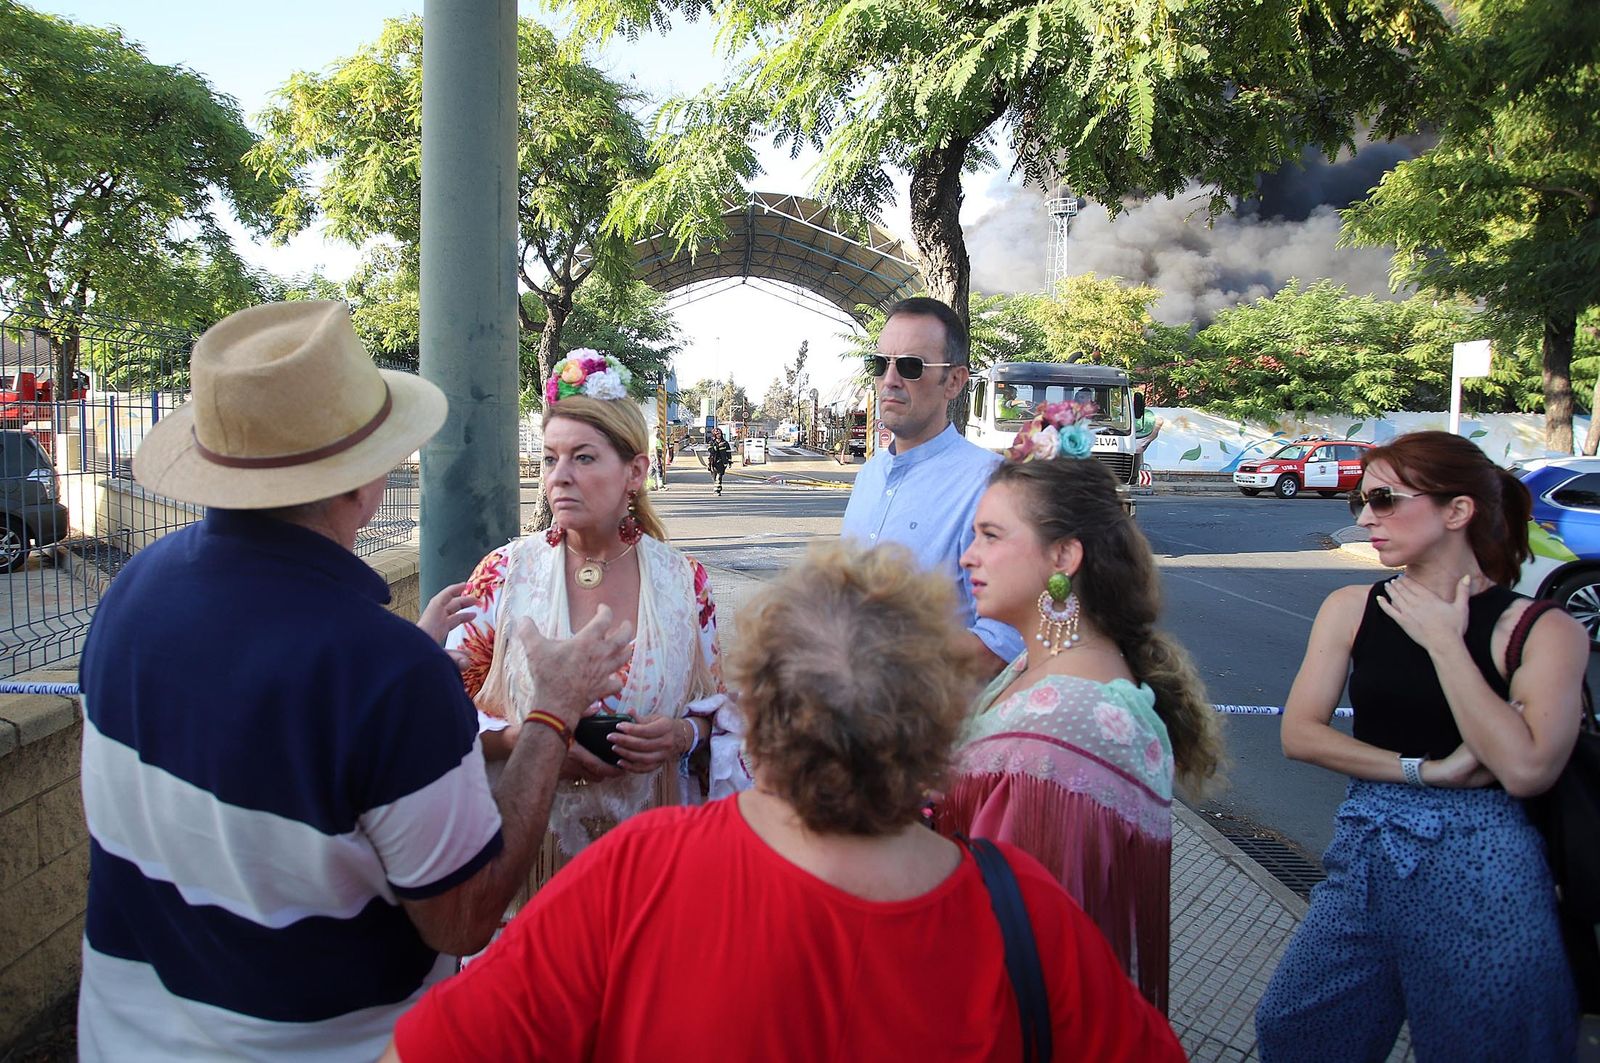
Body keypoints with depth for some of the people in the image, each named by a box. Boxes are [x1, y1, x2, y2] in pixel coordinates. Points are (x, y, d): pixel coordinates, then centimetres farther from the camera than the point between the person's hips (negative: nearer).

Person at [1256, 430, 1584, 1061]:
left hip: (1481, 870, -3)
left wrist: (1443, 641, -14)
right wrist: (1425, 769, -13)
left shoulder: (1545, 630, -7)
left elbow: (1525, 770, -20)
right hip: (1365, 851, 4)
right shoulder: (1351, 609, 3)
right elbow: (1298, 733, -3)